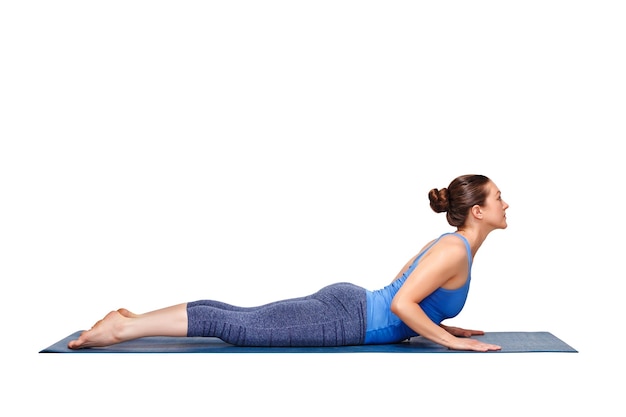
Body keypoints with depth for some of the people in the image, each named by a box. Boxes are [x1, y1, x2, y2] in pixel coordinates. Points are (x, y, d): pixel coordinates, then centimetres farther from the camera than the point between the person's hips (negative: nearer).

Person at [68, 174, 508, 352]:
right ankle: (122, 328, -9)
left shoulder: (448, 243, 16)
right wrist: (451, 340, -16)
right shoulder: (455, 250, -15)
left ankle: (130, 319, 9)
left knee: (240, 318, 7)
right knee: (235, 324, -11)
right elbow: (401, 303, -24)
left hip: (347, 303, 9)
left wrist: (441, 324, 22)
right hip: (344, 318, -9)